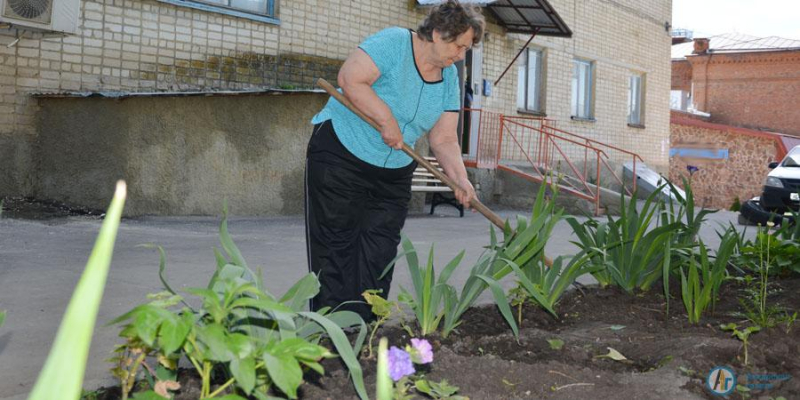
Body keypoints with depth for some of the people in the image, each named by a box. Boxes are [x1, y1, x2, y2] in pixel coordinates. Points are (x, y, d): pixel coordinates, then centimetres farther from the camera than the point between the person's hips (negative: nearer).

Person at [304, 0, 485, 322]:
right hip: (340, 153, -6)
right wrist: (387, 120, -25)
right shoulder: (393, 43, -16)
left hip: (394, 172, 7)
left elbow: (444, 140, 2)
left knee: (380, 253, 3)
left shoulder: (450, 78, 4)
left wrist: (460, 180, -13)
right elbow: (351, 79, -26)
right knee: (336, 246, -3)